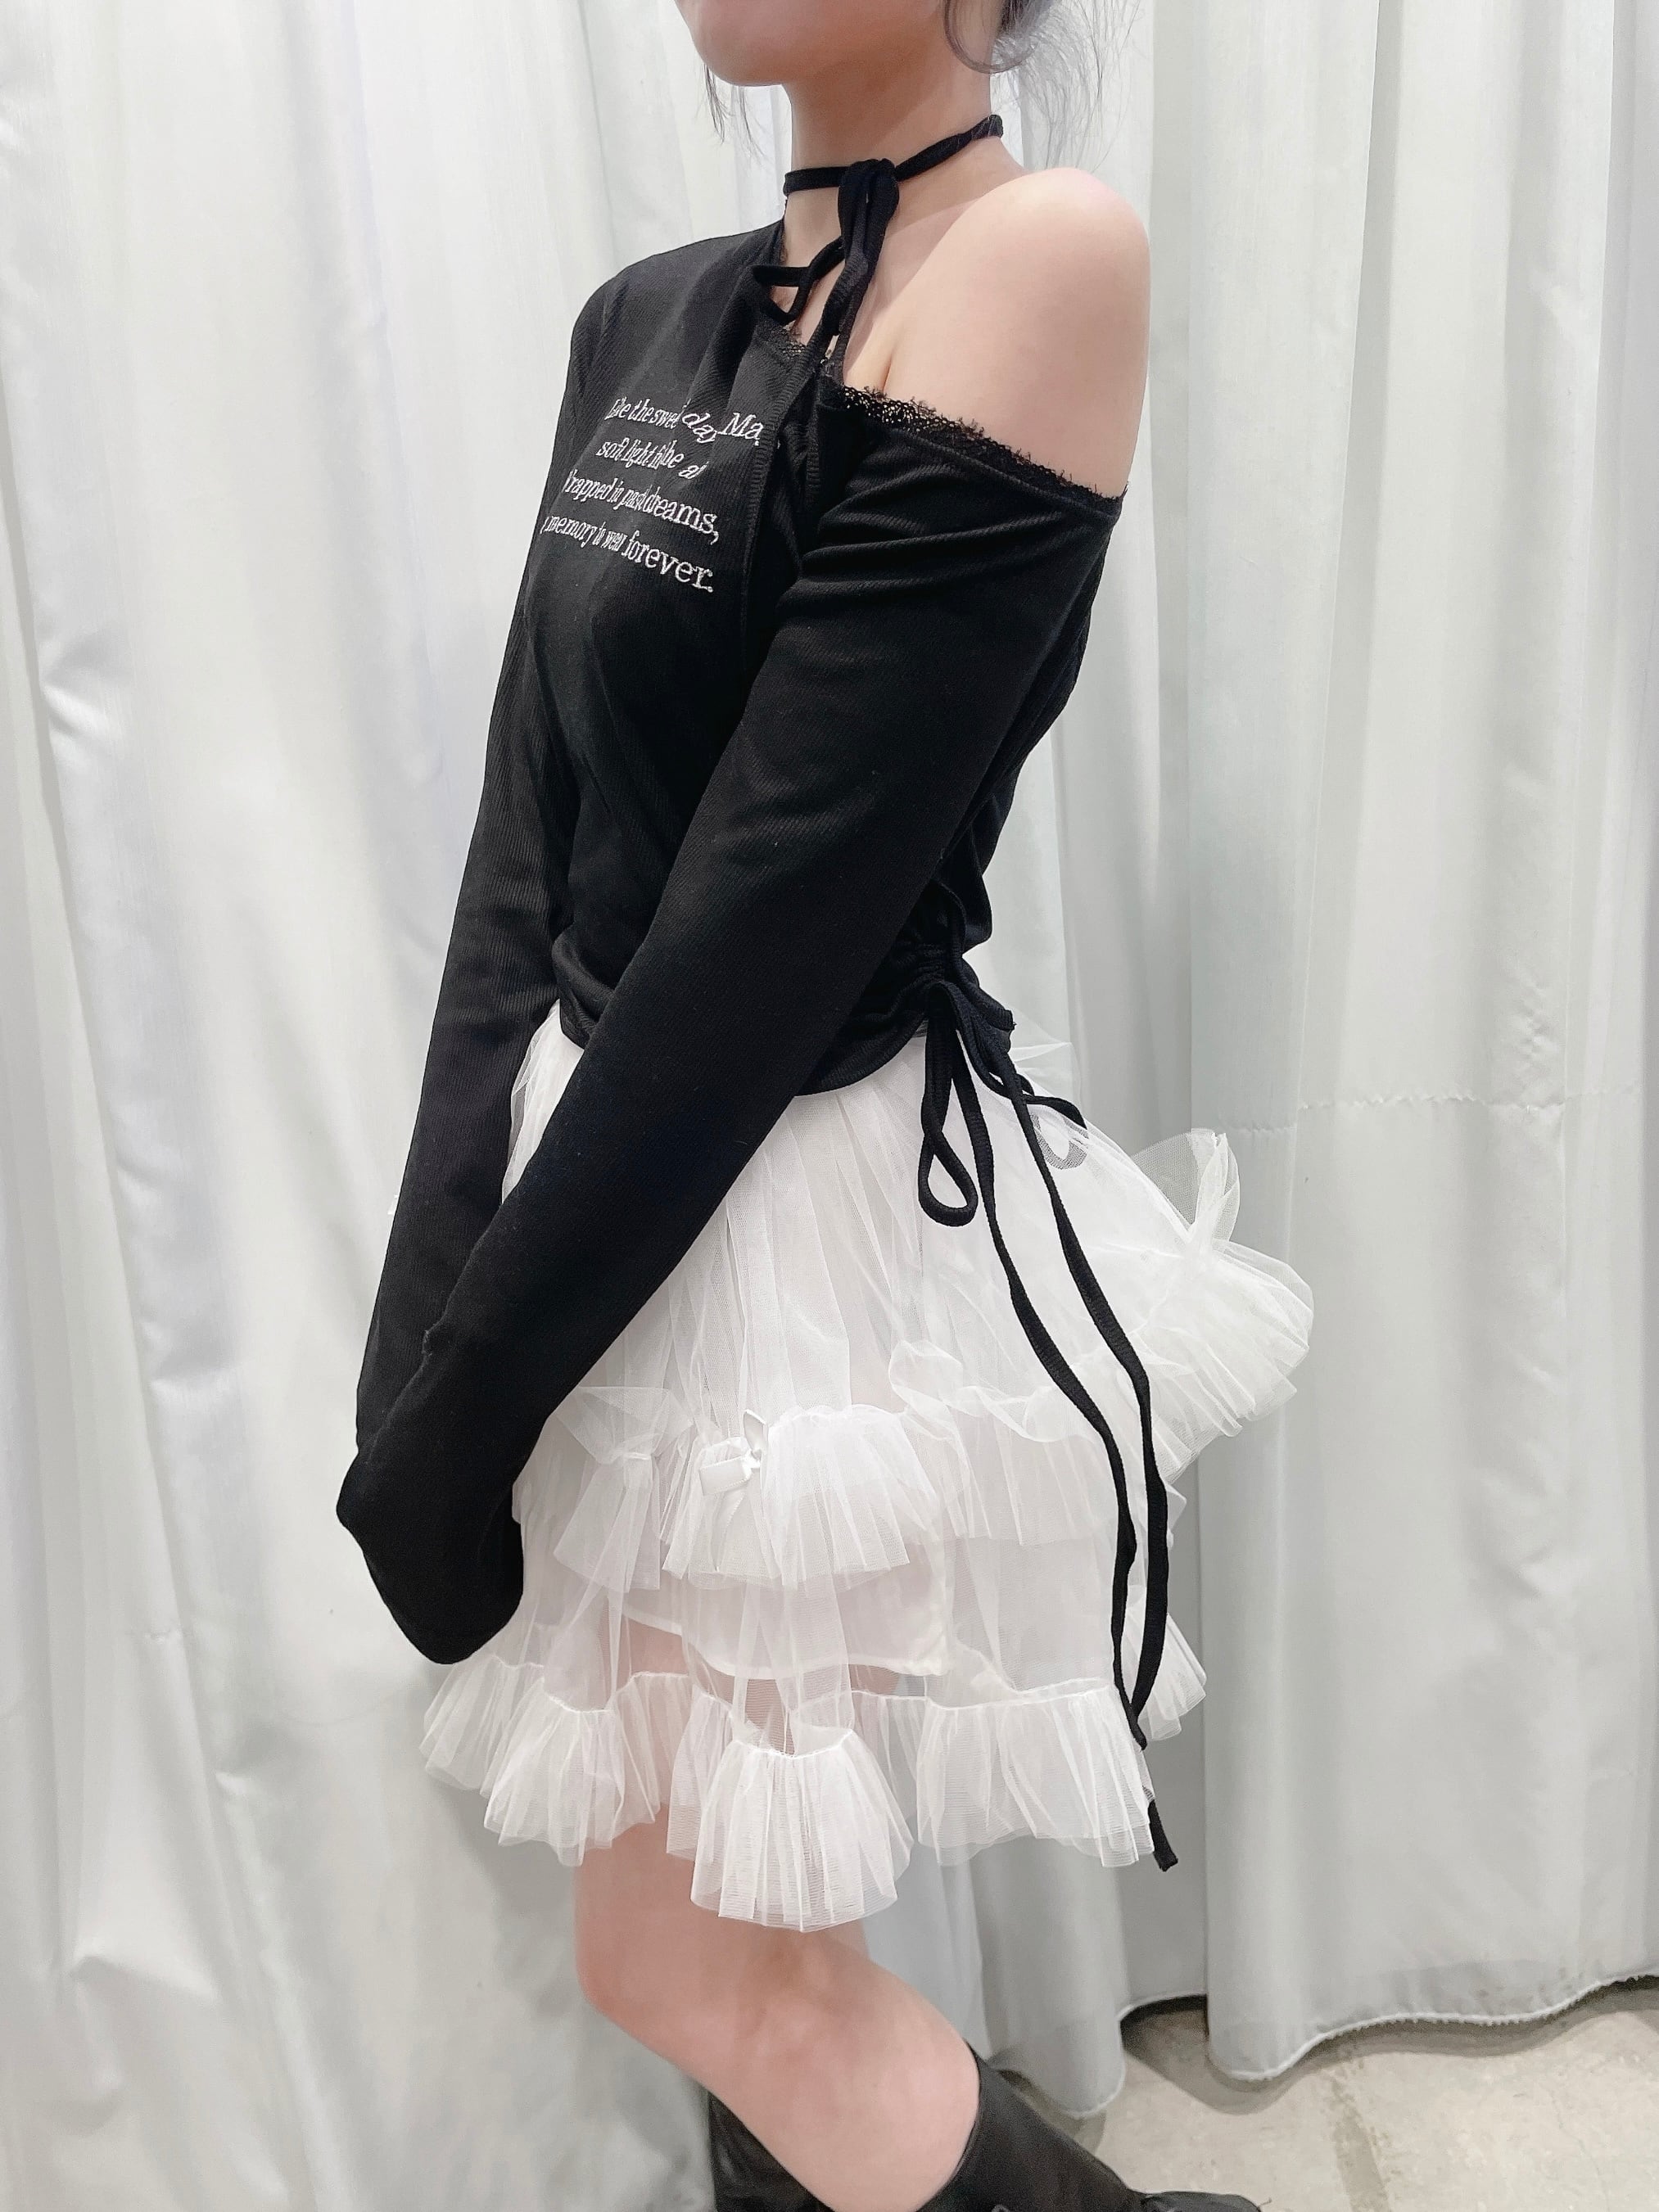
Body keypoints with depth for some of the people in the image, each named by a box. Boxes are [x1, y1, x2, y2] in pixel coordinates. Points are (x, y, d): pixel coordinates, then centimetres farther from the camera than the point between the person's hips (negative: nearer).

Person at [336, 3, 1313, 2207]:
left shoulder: (1042, 253, -15)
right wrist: (423, 1327, -6)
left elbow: (776, 914, -20)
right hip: (629, 1200, 7)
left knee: (689, 1953, 8)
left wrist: (467, 1396, -14)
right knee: (739, 1928, 20)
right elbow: (527, 861, 2)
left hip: (819, 1230, -7)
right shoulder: (650, 320, 8)